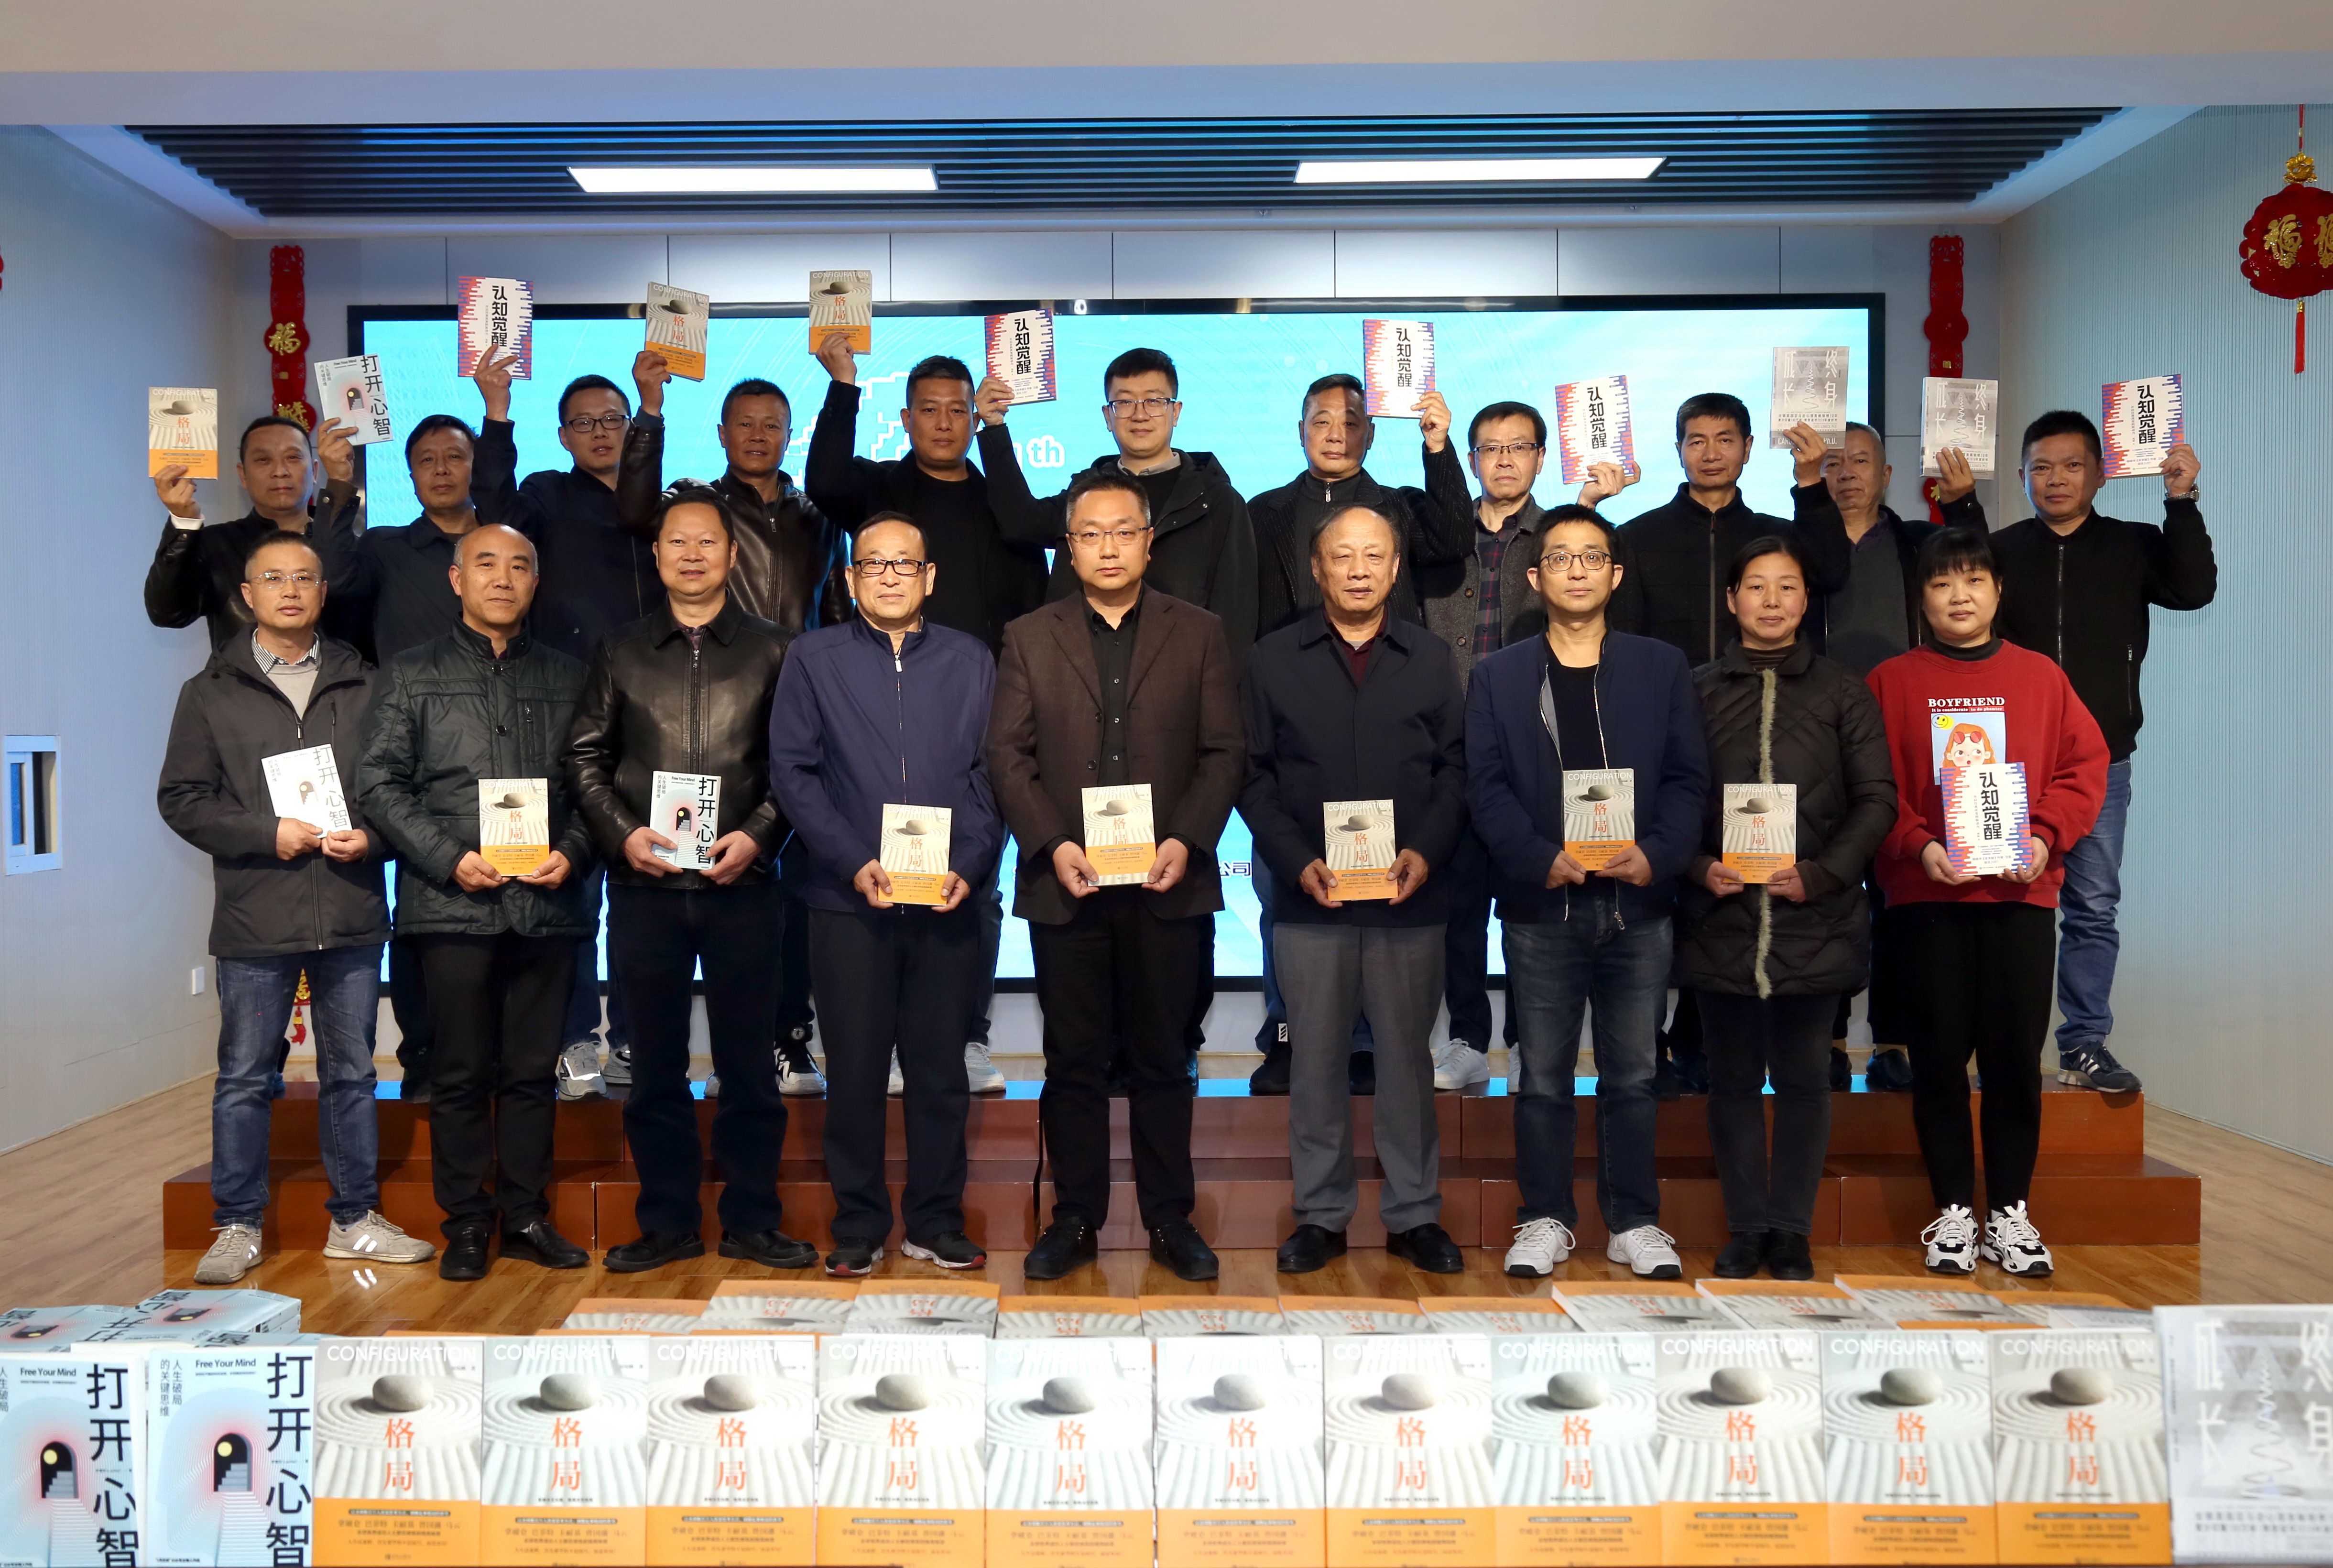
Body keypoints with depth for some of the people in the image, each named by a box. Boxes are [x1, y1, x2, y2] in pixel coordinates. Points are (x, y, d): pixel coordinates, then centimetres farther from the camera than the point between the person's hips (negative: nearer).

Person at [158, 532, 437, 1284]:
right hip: (253, 916, -1)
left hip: (352, 912, 1)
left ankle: (354, 1220, 20)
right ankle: (238, 1227, 17)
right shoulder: (211, 692, 7)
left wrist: (372, 836, -11)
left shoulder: (364, 687, 9)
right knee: (243, 1078, 5)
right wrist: (267, 834, -11)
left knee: (351, 1073, 9)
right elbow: (182, 797, 2)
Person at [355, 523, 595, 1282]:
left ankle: (526, 1217, 17)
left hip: (547, 903, 2)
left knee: (532, 1071, 7)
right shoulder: (413, 674, 7)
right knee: (461, 1072, 3)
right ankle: (466, 1224, 13)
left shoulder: (567, 678, 13)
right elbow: (379, 782, 1)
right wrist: (450, 859, -10)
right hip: (453, 904, -2)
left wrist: (572, 852, -7)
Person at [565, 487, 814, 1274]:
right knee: (655, 1062, 7)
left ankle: (751, 1221, 14)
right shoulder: (619, 652, 11)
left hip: (742, 884, -1)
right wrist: (623, 833, -7)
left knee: (750, 1061, 4)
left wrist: (757, 834, -11)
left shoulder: (772, 652, 7)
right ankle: (667, 1222, 17)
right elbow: (585, 757, 8)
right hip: (644, 885, 1)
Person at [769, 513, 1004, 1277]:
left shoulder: (971, 661, 9)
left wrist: (969, 867, -9)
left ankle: (937, 1222, 18)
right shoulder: (814, 657, 5)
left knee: (940, 1067, 7)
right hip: (849, 900, -1)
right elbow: (791, 769, -1)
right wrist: (853, 864, -11)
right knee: (854, 1066, 4)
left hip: (949, 900, 1)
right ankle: (858, 1227, 15)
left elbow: (991, 775, 5)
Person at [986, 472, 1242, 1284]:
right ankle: (1075, 1218, 17)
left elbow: (1223, 753, 3)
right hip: (1065, 882, 1)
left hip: (1168, 881, 0)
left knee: (1162, 1058, 7)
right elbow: (1008, 754, 3)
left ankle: (1170, 1219, 17)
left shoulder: (1199, 634, 8)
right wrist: (1053, 844, -10)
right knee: (1073, 1059, 6)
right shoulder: (1028, 639, 9)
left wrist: (1186, 840, -11)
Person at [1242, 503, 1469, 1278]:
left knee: (1407, 1055, 8)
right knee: (1315, 1058, 7)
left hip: (1410, 897, 0)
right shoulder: (1274, 658, 5)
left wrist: (1427, 852, -12)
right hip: (1310, 896, 0)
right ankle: (1321, 1212, 19)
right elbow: (1255, 776, 1)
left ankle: (1414, 1213, 19)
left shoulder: (1431, 658, 7)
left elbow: (1455, 769, 4)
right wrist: (1297, 862, -11)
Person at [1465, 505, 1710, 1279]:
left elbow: (1687, 778, 4)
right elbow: (1486, 786, 0)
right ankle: (1545, 1220, 17)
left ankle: (1634, 1222, 18)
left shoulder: (1662, 667, 9)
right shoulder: (1498, 675, 8)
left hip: (1637, 901, 1)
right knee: (1543, 1076, 6)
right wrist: (1539, 860, -14)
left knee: (1632, 1074, 7)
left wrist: (1658, 856, -12)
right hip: (1540, 904, 0)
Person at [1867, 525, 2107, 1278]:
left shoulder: (2040, 676, 9)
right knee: (1940, 1053, 3)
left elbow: (2086, 764, 5)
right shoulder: (1893, 681, 5)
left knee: (2016, 1054, 4)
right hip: (1927, 897, -1)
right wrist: (1916, 846, -14)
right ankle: (1953, 1211, 14)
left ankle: (2010, 1213, 15)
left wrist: (2047, 835, -9)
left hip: (2021, 892, 1)